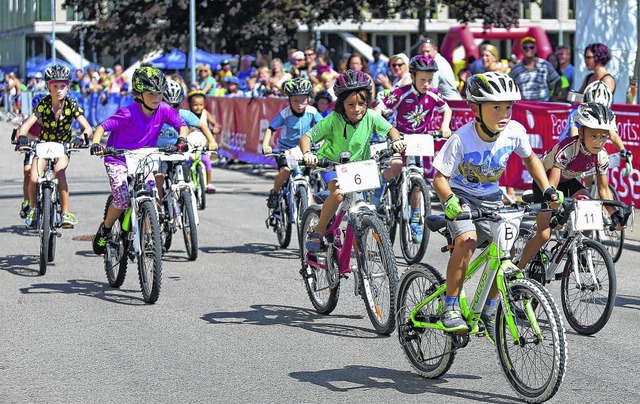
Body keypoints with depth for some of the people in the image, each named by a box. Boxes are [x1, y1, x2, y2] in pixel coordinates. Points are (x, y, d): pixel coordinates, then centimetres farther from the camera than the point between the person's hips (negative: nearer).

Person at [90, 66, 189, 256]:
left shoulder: (164, 110, -12)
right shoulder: (129, 113, -23)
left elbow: (182, 125, -2)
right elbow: (102, 127, -22)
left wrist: (182, 139, -24)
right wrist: (95, 144, -40)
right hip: (118, 159, -4)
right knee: (123, 199, -20)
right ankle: (104, 231, 7)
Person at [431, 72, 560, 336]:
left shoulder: (514, 131, -15)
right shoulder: (462, 140, -27)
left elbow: (530, 159, 6)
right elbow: (440, 178, -22)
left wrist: (547, 189, -4)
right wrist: (449, 201, -42)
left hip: (491, 198, 4)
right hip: (461, 197, -4)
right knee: (467, 240, -30)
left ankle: (489, 311, 10)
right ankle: (450, 309, -18)